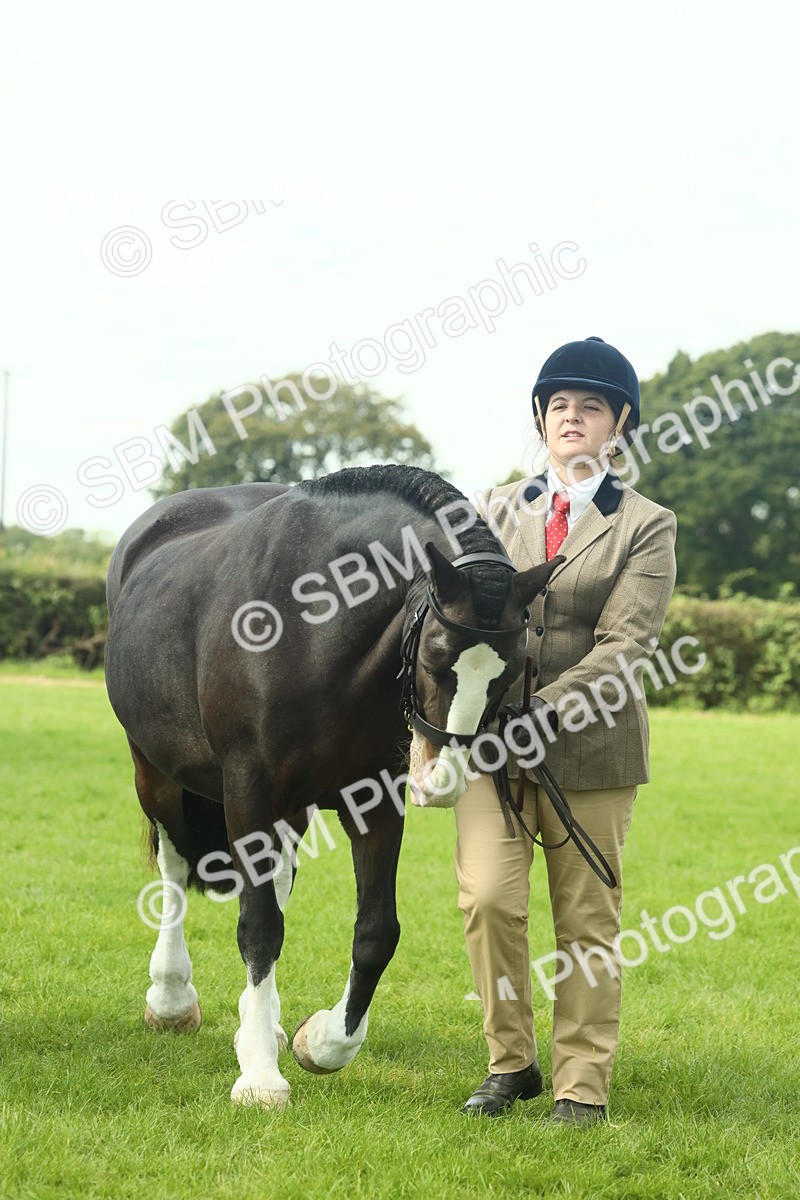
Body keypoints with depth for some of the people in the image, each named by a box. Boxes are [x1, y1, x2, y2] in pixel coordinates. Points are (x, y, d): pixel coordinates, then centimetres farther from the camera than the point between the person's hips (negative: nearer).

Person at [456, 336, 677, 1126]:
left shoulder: (646, 526, 1)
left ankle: (582, 1085, 16)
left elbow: (626, 642, -10)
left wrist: (547, 708, -22)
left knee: (587, 918, 5)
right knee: (487, 897, -11)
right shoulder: (496, 510, 11)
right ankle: (510, 1062, 8)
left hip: (589, 742, -2)